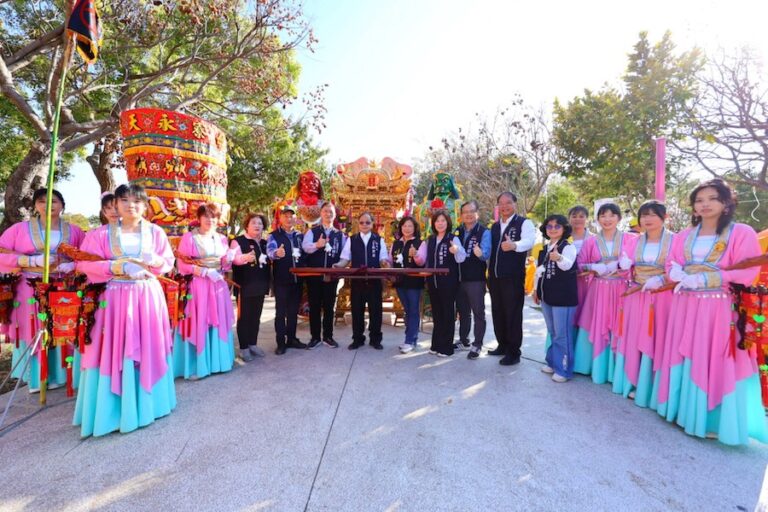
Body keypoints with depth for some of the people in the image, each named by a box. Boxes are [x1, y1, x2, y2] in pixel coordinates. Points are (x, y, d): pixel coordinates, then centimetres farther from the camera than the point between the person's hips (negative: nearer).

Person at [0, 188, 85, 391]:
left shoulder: (74, 231, 7)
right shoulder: (20, 228, 4)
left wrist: (73, 265, -12)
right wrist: (34, 261, -15)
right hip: (31, 291, 0)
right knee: (34, 334, 6)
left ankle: (58, 375, 19)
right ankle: (36, 377, 20)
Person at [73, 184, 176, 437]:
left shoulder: (156, 232, 6)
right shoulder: (102, 234, 2)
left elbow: (169, 262, 7)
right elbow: (84, 263, -2)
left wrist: (155, 261, -13)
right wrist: (112, 267, -17)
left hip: (148, 296, 1)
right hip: (115, 297, -1)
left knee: (148, 348, 7)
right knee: (113, 350, 0)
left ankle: (145, 402, 24)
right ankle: (114, 408, 14)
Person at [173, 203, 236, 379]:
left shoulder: (221, 238, 11)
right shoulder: (189, 237, -3)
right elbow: (182, 265, -7)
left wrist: (228, 259, -7)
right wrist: (202, 271, -18)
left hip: (218, 286, 5)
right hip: (197, 287, -5)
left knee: (218, 322, 9)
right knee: (197, 324, -3)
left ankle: (216, 360, 21)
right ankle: (195, 366, 9)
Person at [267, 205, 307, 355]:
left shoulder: (299, 236, 10)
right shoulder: (274, 235, -5)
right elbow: (270, 251, -25)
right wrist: (277, 253, -47)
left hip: (297, 279, 5)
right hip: (281, 280, -4)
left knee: (294, 311, 13)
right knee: (281, 312, 2)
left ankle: (292, 339, 24)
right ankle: (281, 343, 11)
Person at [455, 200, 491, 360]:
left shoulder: (484, 232, -7)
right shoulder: (457, 232, 9)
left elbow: (486, 254, -20)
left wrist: (480, 253, -40)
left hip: (476, 279, -5)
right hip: (459, 278, 6)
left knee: (478, 312, 4)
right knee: (463, 311, 16)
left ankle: (477, 345, 14)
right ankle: (463, 340, 30)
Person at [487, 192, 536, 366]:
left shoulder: (524, 223, -5)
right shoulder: (494, 226, 15)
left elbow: (529, 241, -25)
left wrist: (514, 245, -45)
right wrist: (488, 271, 13)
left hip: (513, 277, -6)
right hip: (494, 276, 7)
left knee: (513, 314, -1)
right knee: (497, 312, 14)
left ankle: (514, 352, 11)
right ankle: (502, 345, 29)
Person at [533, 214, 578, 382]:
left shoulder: (568, 247, -12)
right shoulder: (544, 249, 10)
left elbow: (568, 265, -33)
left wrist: (559, 258, -54)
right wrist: (537, 290, 17)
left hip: (563, 297, -8)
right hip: (547, 296, 8)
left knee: (562, 334, 0)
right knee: (552, 333, 20)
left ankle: (563, 369, 12)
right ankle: (553, 362, 34)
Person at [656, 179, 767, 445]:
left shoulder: (743, 233, -3)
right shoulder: (683, 236, 12)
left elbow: (747, 273, -11)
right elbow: (672, 265, 13)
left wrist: (702, 279, -19)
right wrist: (675, 272, -10)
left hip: (720, 311, -4)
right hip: (685, 309, 4)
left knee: (716, 364, 1)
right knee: (686, 359, 10)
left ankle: (713, 419, 15)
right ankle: (685, 408, 24)